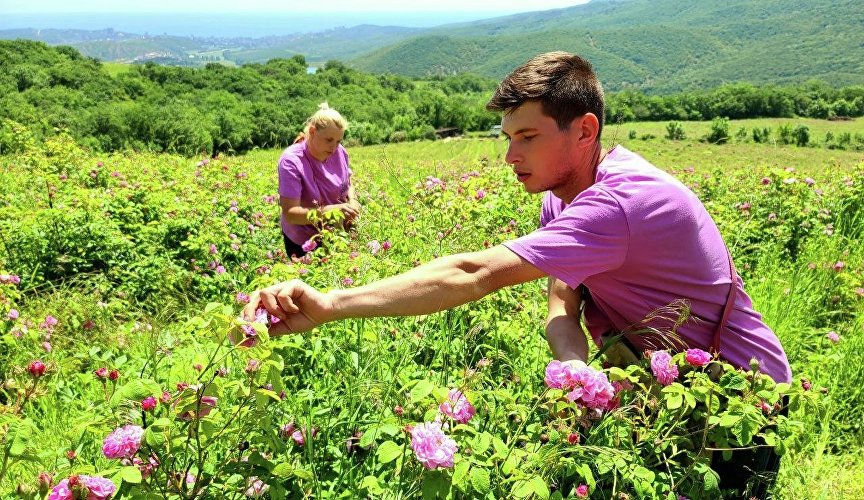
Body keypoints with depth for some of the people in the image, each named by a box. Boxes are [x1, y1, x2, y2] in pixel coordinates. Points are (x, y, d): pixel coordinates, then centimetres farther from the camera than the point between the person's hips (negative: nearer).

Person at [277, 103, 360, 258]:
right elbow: (290, 213, -28)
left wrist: (353, 202, -14)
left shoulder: (339, 152, -8)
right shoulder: (291, 161, -24)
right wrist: (331, 210, -39)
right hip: (304, 244, -4)